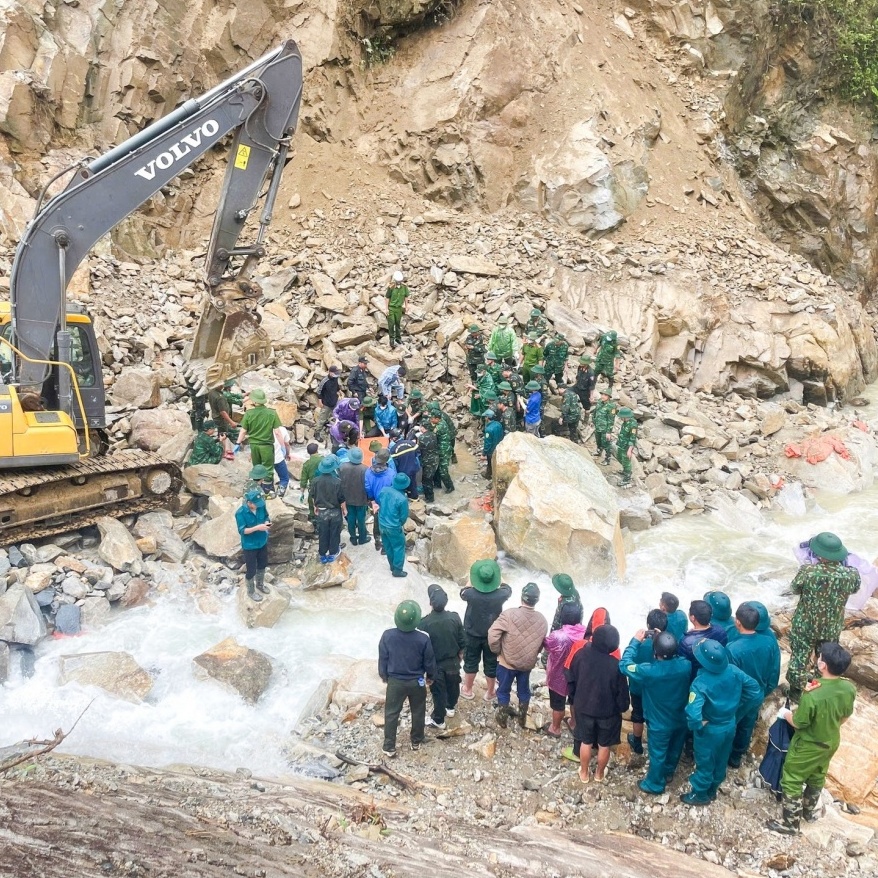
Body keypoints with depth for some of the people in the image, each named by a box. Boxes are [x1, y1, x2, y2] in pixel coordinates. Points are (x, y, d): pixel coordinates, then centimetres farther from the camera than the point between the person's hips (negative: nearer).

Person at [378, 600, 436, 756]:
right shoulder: (423, 639, -22)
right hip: (417, 682, 0)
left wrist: (384, 676, 12)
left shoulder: (387, 635, -20)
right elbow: (429, 662, -8)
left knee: (391, 714, 16)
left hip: (395, 682, 0)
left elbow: (382, 659, -7)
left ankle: (389, 747, 23)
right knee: (418, 713, 22)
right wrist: (431, 676, 12)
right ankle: (416, 742, 38)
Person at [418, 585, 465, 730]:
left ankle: (439, 720, 31)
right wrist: (460, 654, 14)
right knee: (453, 685, 27)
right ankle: (450, 707, 51)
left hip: (435, 663, -3)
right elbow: (462, 641, -6)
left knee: (438, 692, 15)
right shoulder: (454, 617, -17)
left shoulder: (424, 622, -26)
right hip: (453, 661, 3)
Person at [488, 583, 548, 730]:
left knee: (503, 690, 17)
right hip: (528, 663, 4)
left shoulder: (509, 615, -24)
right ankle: (522, 718, 37)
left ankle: (502, 718, 31)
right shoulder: (542, 621, -9)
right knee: (524, 690, 23)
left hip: (507, 662, -3)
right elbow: (542, 644, 3)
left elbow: (493, 635, -24)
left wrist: (497, 651, -7)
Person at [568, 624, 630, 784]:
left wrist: (574, 698, 13)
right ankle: (600, 774, 39)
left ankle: (584, 773, 38)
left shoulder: (581, 655, -19)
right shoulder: (616, 664, -28)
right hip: (608, 711, -2)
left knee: (586, 742, 22)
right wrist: (623, 707, 5)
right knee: (604, 745, 21)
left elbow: (571, 680, -4)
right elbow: (622, 691, -16)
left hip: (584, 707, 2)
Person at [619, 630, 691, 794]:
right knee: (675, 748, 30)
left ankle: (655, 785, 41)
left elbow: (624, 664, -24)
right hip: (681, 719, 5)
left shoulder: (650, 671, -37)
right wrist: (665, 640, -4)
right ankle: (668, 772, 56)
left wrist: (636, 641, -19)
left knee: (657, 754, 20)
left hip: (660, 723, -4)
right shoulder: (685, 664, -24)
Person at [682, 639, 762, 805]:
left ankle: (700, 795, 42)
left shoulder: (701, 682, -36)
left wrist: (697, 725, -22)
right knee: (721, 761, 28)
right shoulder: (733, 671, -18)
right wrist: (737, 709, 3)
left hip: (709, 731, -6)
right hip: (729, 726, 6)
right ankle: (712, 790, 51)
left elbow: (693, 714, -44)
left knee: (705, 763, 20)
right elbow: (756, 692, -7)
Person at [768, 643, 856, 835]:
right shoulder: (849, 688, -18)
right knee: (817, 778, 30)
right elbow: (845, 717, 0)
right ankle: (810, 811, 51)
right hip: (831, 743, 6)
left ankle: (790, 823, 29)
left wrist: (785, 713, -2)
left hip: (808, 747, -6)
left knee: (791, 782, 15)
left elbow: (798, 723, -23)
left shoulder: (812, 696, -38)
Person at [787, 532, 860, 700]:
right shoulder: (851, 574, -21)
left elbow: (794, 589, -9)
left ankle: (796, 691, 34)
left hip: (805, 625, -2)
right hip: (832, 628, 2)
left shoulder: (807, 571, -29)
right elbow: (854, 590, 3)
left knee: (800, 658, 19)